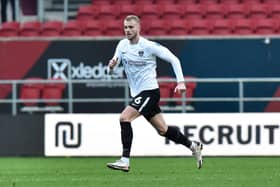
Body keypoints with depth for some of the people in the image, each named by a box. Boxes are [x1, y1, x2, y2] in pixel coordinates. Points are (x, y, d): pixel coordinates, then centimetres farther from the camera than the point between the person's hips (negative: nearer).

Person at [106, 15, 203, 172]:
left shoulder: (149, 46, -13)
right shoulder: (122, 45, 5)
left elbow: (173, 59, -9)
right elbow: (111, 71, 6)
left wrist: (181, 81, -17)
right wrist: (111, 66, -19)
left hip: (150, 91, -7)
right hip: (137, 94, 7)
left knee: (124, 118, -21)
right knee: (163, 130, 14)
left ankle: (125, 161, -21)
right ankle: (193, 146, 32)